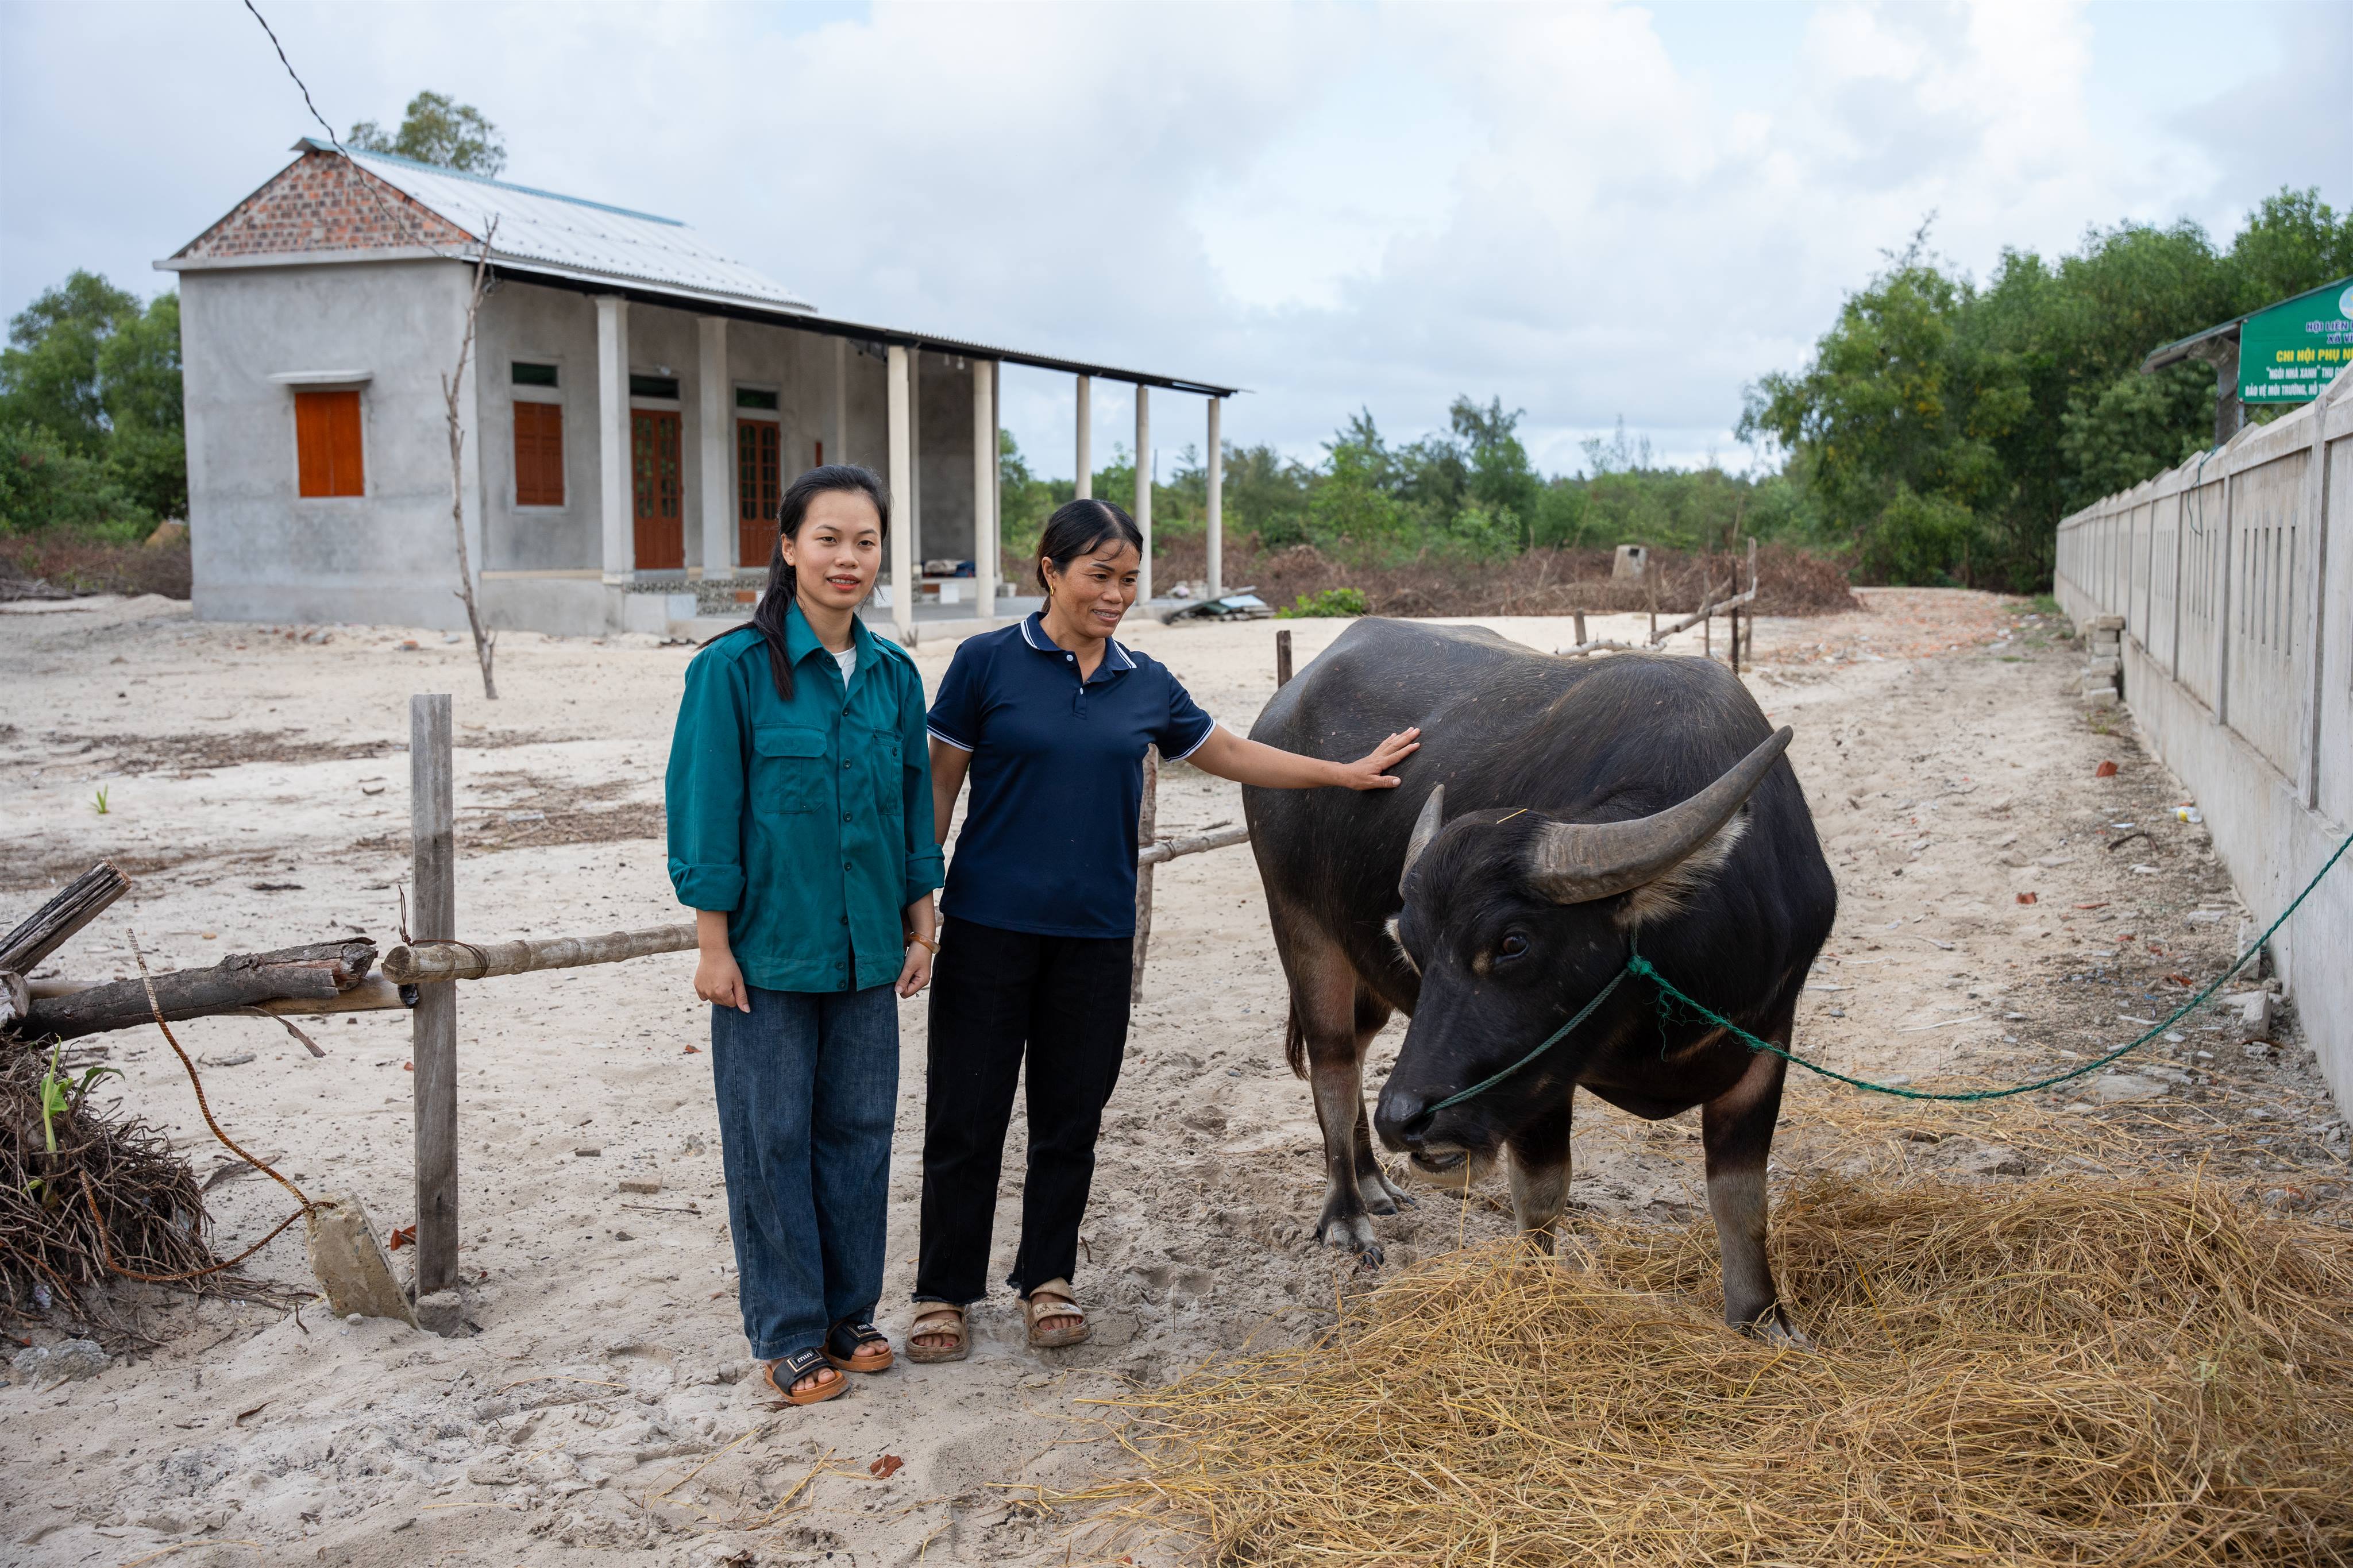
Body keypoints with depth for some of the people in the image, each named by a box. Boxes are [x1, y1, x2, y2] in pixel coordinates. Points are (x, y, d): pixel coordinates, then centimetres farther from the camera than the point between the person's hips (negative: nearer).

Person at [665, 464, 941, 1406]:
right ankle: (788, 1335, 17)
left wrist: (920, 930, 11)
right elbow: (706, 810, -9)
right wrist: (714, 946, -10)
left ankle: (850, 1313, 27)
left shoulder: (892, 675, 5)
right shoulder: (735, 669, -10)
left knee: (859, 1128, 12)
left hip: (866, 950, 5)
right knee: (773, 1138, 4)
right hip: (769, 950, -4)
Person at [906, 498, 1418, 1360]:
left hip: (1096, 934, 3)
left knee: (1071, 1116, 10)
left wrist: (1350, 773, 20)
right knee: (966, 1116, 3)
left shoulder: (1146, 683, 8)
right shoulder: (988, 663, -4)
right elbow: (939, 784, -1)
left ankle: (1047, 1280, 26)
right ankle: (943, 1293, 16)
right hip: (988, 926, -3)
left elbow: (1232, 754, 20)